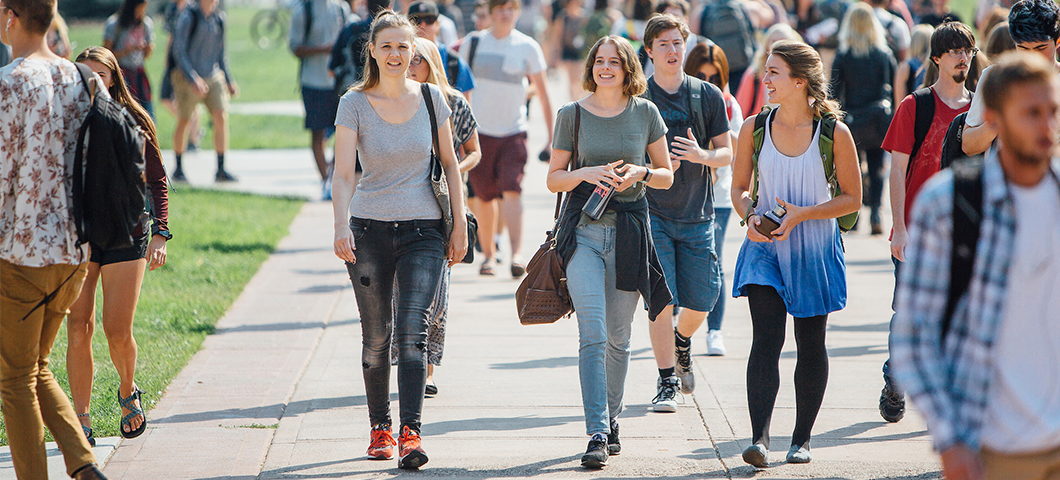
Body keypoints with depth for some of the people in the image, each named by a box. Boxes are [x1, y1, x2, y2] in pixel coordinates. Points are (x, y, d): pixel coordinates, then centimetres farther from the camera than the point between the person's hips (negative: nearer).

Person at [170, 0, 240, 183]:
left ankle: (221, 169, -7)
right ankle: (178, 169, 18)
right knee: (184, 121, 2)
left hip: (214, 76, 5)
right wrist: (193, 78, -22)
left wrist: (229, 80, 16)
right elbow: (179, 50, -13)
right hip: (188, 77, -5)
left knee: (221, 117, -10)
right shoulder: (189, 17, -9)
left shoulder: (218, 18, 8)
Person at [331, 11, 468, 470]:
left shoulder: (431, 98, 1)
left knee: (412, 333, -13)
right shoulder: (354, 104, -4)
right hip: (369, 228, 0)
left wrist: (460, 222, 6)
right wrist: (341, 227, -27)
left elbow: (449, 163, 10)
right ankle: (380, 426, 24)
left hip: (423, 229, 0)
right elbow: (343, 172, -13)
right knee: (376, 336, 8)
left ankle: (410, 433, -20)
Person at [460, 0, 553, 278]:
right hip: (480, 130, 2)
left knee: (512, 190, -17)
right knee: (484, 196, 5)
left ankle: (517, 254, -21)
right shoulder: (474, 44, 4)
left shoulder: (528, 47, 1)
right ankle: (488, 254, 19)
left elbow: (542, 93, 5)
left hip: (513, 132, -2)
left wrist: (551, 135, 3)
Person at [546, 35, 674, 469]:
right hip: (583, 232, -1)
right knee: (592, 335, -12)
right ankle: (597, 434, -16)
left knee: (618, 338, 9)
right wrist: (585, 174, -12)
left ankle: (611, 420, 28)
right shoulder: (572, 115, 3)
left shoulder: (645, 113, 5)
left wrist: (640, 172, -10)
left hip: (628, 234, 2)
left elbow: (667, 176, 11)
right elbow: (554, 179, 7)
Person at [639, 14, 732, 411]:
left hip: (697, 213, 2)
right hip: (652, 212, -2)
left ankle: (681, 342, 37)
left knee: (701, 301, 3)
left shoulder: (708, 95, 4)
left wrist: (701, 155, -16)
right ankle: (667, 382, 1)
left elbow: (727, 154, 5)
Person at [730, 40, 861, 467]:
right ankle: (759, 437, -18)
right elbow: (739, 188, 10)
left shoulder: (835, 133, -9)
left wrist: (801, 214, -16)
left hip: (814, 250, -1)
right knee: (766, 338, -13)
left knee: (811, 345, 8)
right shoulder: (754, 128, -1)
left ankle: (801, 438, 22)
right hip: (765, 246, 1)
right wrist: (750, 216, -12)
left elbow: (852, 198, -4)